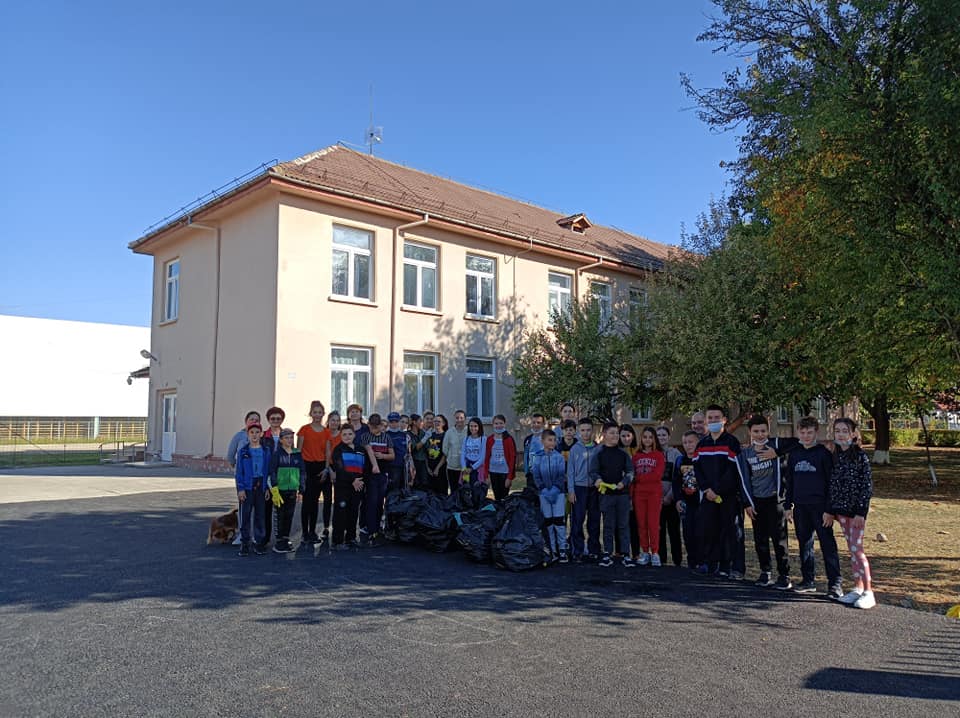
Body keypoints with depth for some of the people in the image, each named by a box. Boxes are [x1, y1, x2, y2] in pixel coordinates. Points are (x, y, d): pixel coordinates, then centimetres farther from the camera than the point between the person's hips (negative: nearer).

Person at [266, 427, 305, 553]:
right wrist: (274, 489, -14)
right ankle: (279, 542, 4)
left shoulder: (297, 454, 9)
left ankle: (286, 539, 18)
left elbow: (302, 472, 12)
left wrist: (301, 488, 6)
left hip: (292, 490, 4)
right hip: (280, 489, -4)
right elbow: (272, 472, -7)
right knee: (280, 516, -1)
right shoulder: (276, 454, -3)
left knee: (289, 515, 8)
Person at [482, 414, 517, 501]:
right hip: (493, 472, 4)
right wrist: (485, 473, 4)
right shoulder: (489, 439, 6)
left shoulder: (509, 439, -6)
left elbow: (513, 458, -8)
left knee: (504, 498, -1)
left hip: (505, 473, -4)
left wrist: (510, 477, -12)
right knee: (497, 497, 10)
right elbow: (487, 457, 10)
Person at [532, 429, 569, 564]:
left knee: (559, 521, -3)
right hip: (544, 493, 2)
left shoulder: (559, 457, -2)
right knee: (548, 522, 6)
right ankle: (553, 551, 14)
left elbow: (562, 475, -3)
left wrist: (555, 488, -14)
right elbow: (536, 476, 3)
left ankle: (562, 551, 6)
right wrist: (543, 489, -8)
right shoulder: (538, 458, 2)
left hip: (558, 493, -2)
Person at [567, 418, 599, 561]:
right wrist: (571, 490, -4)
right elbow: (570, 471, 1)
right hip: (579, 488, -1)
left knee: (594, 521, 8)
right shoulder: (575, 449, 2)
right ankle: (577, 551, 5)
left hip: (595, 488, 2)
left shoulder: (597, 449, 4)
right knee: (577, 521, -2)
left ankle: (593, 550, 19)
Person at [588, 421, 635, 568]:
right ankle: (607, 554, 12)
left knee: (623, 524, 4)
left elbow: (630, 471, 10)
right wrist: (597, 480, -20)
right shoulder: (598, 453, 1)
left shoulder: (623, 453, 8)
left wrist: (624, 482, -8)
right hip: (606, 494, -1)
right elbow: (592, 471, 0)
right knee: (608, 525, 5)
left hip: (623, 493, 2)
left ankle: (626, 555, 9)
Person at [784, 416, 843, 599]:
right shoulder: (794, 454, 10)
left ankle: (835, 583, 1)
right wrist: (788, 506, 12)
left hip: (820, 507, -5)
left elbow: (831, 482, -7)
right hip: (800, 507, 5)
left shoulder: (824, 453, -5)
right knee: (804, 544, 10)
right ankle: (808, 580, 19)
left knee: (828, 544, -4)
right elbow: (789, 482, 16)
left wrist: (829, 510, -12)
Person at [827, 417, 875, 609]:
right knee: (851, 550, 12)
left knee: (857, 549, -7)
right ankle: (858, 588, 20)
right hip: (841, 509, 6)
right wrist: (831, 509, 9)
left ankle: (868, 592, 1)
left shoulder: (860, 456, -10)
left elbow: (867, 486, -11)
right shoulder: (835, 456, 7)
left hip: (857, 509, -6)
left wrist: (860, 512, -15)